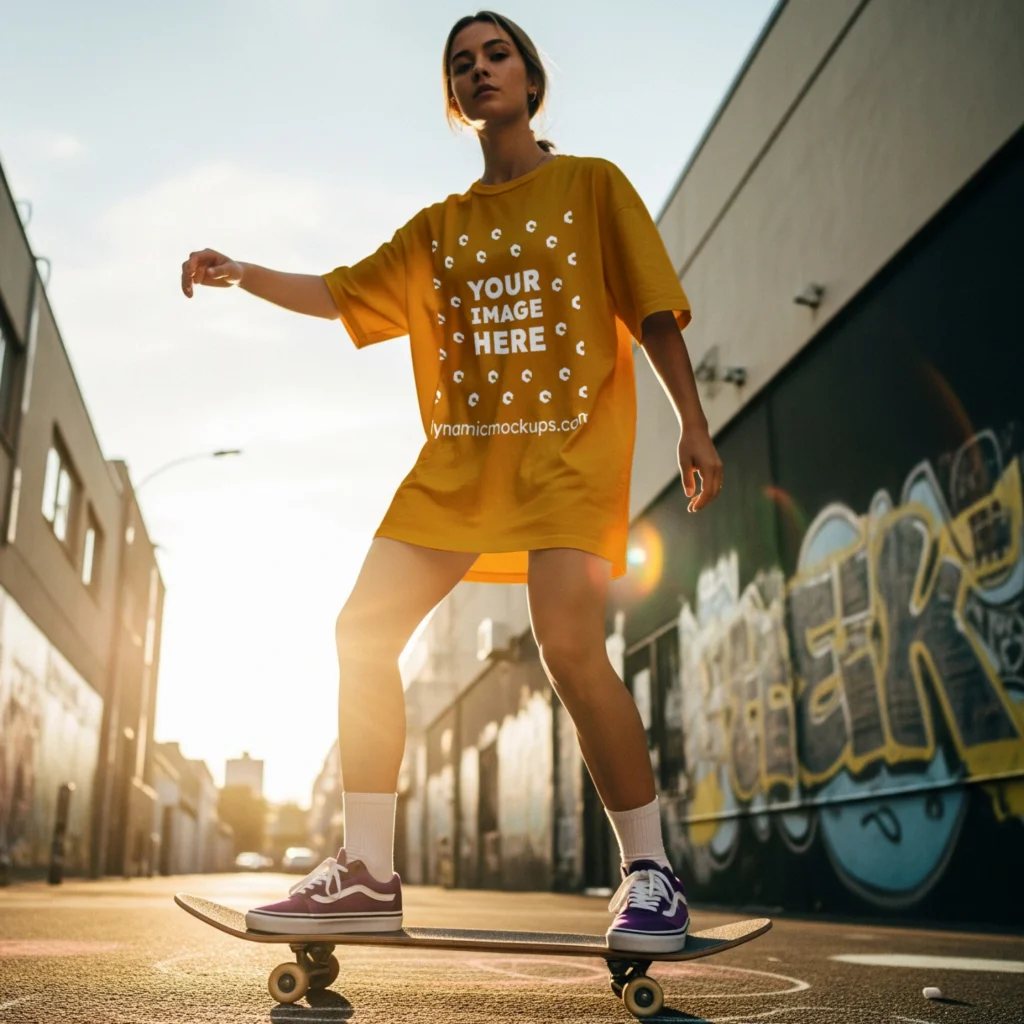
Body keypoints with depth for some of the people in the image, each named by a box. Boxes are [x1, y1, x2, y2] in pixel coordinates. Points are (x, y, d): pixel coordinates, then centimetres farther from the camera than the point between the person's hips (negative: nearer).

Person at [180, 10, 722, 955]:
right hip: (457, 460, 5)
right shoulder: (437, 227, 19)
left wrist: (693, 426, -6)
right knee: (364, 632, -6)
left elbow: (653, 310, 3)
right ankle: (368, 874, 5)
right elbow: (337, 294, 16)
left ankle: (650, 875, -4)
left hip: (570, 449, -5)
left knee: (570, 646, -23)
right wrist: (243, 275, -1)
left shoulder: (592, 185, 9)